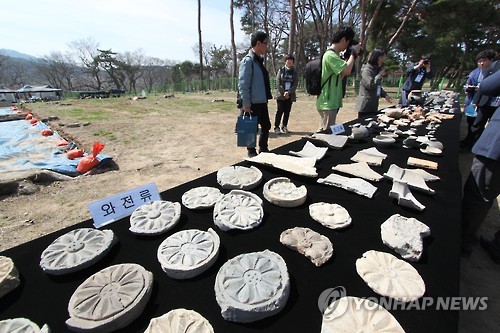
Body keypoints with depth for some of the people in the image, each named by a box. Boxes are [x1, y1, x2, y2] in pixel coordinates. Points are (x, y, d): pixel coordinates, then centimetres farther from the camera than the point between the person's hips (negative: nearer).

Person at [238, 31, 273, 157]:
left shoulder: (259, 60, 16)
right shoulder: (248, 60, -12)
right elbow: (243, 84, -17)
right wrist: (246, 104, -19)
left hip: (262, 102, 9)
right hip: (253, 103, -9)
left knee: (266, 126, 13)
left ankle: (263, 149, 28)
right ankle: (251, 152, 18)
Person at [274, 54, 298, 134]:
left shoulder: (294, 72, 11)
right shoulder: (281, 70, 6)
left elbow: (295, 84, 4)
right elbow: (278, 82, -2)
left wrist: (288, 92, -11)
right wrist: (283, 92, -12)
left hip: (290, 95, 3)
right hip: (281, 94, -3)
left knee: (287, 111, 3)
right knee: (280, 111, -6)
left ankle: (284, 126, 13)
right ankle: (276, 127, -1)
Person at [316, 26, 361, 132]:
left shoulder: (334, 55, 18)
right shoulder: (330, 55, -14)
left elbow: (340, 75, 22)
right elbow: (347, 70, -23)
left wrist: (351, 56, 16)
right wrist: (353, 53, -6)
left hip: (331, 102, 10)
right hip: (328, 103, -10)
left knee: (325, 131, 15)